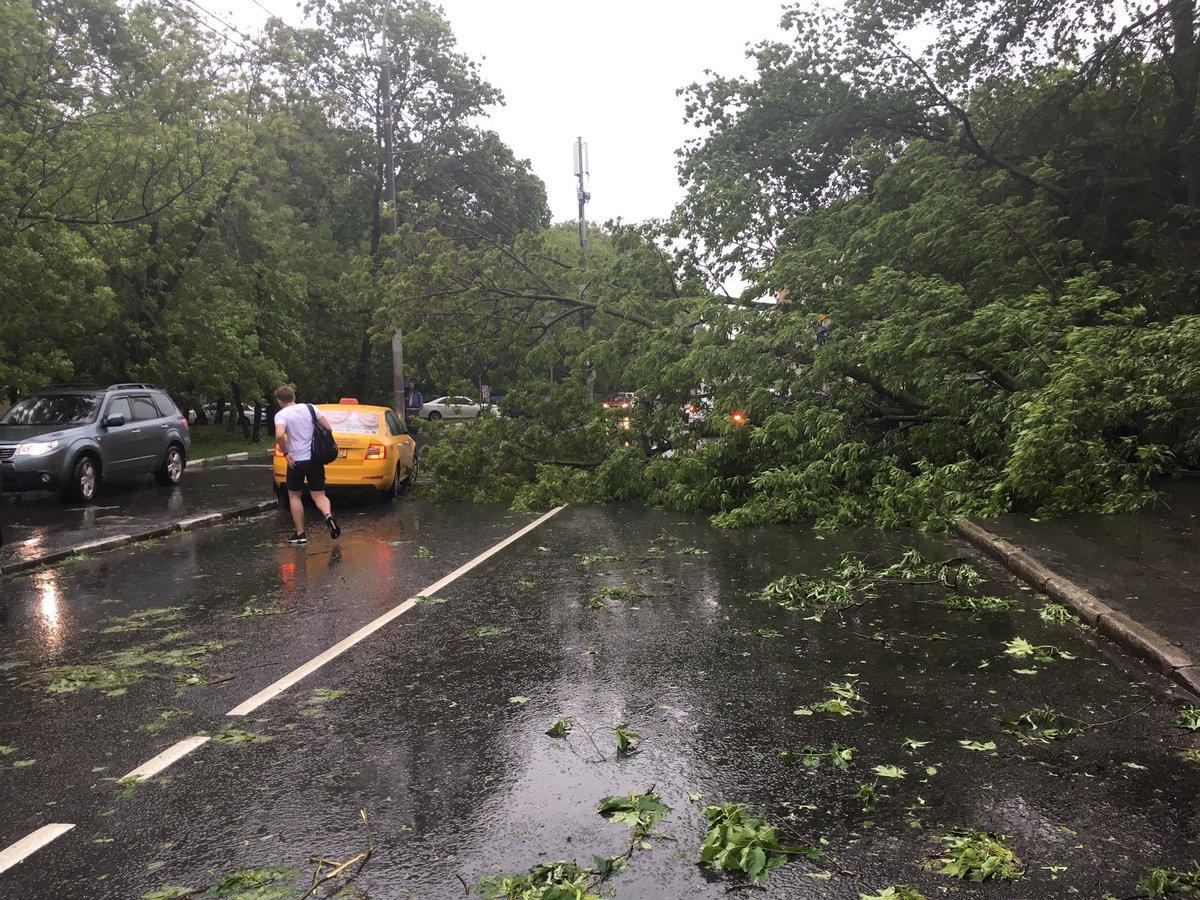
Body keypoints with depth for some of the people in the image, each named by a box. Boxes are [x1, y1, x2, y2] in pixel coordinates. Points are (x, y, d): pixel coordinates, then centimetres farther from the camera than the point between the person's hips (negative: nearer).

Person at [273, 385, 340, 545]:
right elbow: (328, 428, 3)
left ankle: (300, 534, 14)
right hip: (316, 459, 4)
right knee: (318, 495, 8)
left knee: (294, 496, 14)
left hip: (296, 460, -3)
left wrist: (286, 452, -12)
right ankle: (328, 515, -23)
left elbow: (279, 435, -26)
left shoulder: (281, 414, -7)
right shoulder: (309, 408, 7)